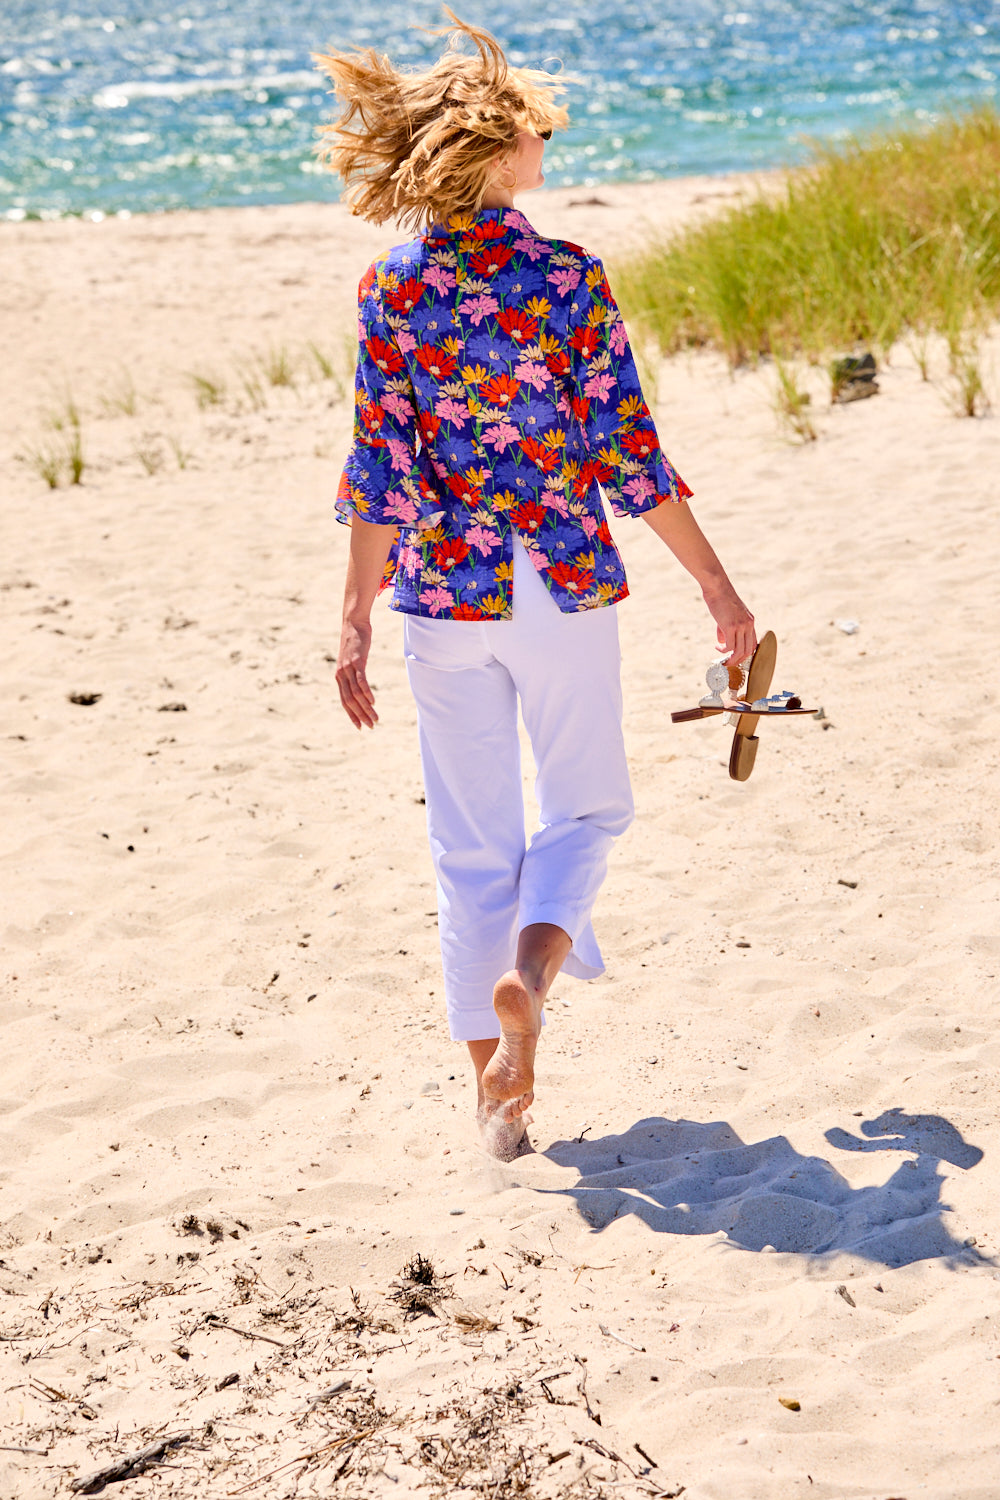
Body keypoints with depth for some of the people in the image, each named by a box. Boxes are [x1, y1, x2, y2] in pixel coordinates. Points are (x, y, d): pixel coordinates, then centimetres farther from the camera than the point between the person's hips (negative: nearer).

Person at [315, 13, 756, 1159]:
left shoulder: (392, 290, -4)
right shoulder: (569, 278, -9)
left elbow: (382, 471, -6)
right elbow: (629, 455, -7)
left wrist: (358, 617, 1)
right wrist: (714, 583, 2)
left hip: (444, 592, 2)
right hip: (564, 589, -2)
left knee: (472, 839, 11)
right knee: (583, 806, 17)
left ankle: (495, 1086, 14)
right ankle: (529, 976, -10)